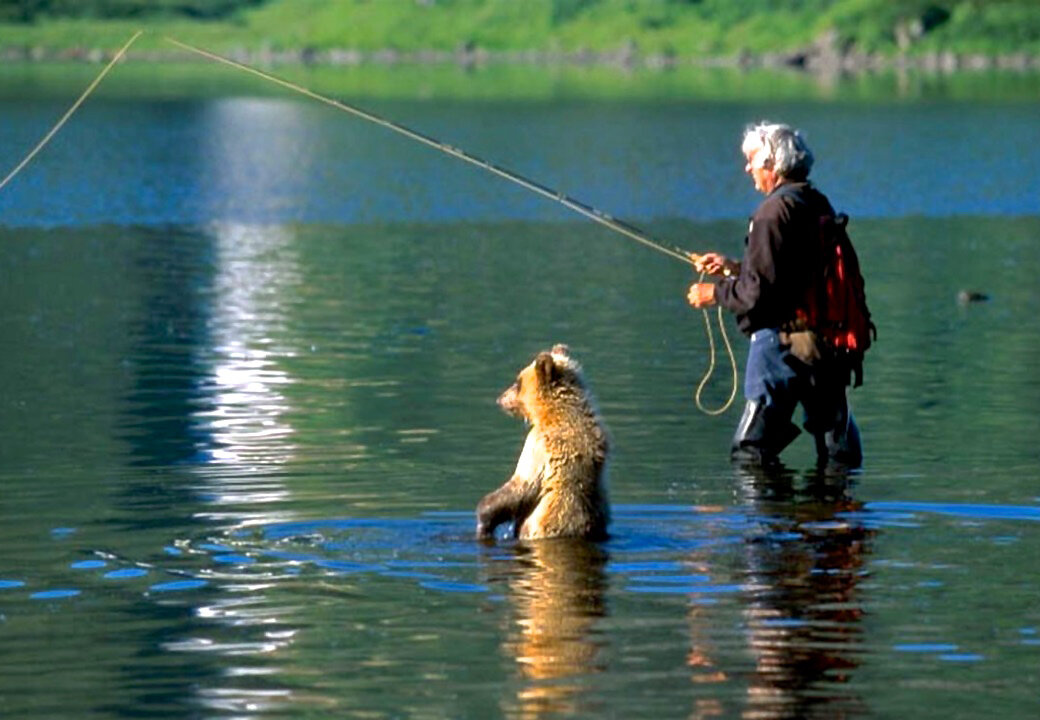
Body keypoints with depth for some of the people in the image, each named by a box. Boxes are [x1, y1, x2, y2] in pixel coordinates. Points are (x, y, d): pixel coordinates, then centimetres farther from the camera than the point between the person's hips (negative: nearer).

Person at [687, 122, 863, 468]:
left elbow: (760, 291, -18)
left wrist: (715, 293, -1)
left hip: (782, 339, -9)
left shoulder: (775, 210, -13)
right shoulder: (819, 205, 13)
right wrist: (734, 267, 24)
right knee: (840, 452, 12)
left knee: (751, 453, -5)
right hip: (828, 341, 9)